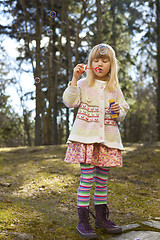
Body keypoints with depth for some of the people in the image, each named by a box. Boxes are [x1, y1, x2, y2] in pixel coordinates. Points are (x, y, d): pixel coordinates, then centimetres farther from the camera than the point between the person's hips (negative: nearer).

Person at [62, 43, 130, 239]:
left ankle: (101, 217, 25)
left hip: (108, 137, 4)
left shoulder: (115, 88, 12)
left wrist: (119, 111, -6)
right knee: (87, 178, -6)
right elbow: (69, 102, -8)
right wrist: (74, 79, -14)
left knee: (102, 179, 11)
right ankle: (83, 221, 5)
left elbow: (123, 112, 17)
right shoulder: (84, 84, 4)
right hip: (86, 136, -3)